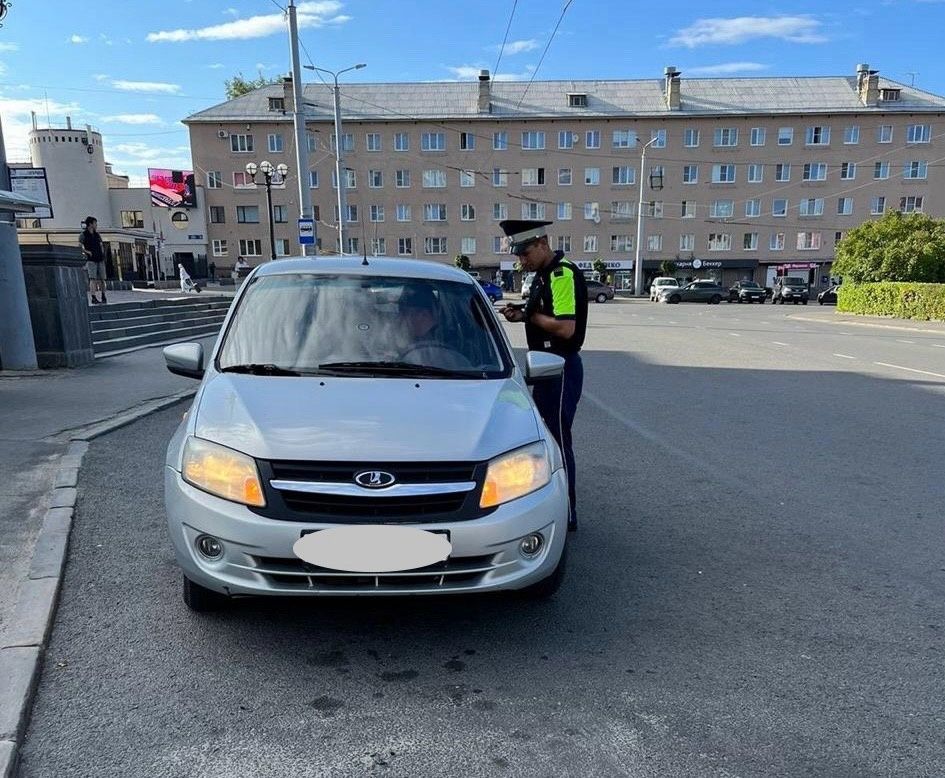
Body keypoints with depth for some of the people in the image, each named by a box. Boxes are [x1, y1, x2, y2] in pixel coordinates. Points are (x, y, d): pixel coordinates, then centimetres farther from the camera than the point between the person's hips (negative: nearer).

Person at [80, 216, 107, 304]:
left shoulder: (97, 235, 16)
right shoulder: (83, 235, 0)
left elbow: (101, 245, 26)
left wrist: (103, 253, 11)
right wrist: (87, 252, -14)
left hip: (100, 260, 5)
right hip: (91, 260, -5)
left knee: (101, 279, 4)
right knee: (93, 279, -12)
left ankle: (103, 297, 14)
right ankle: (93, 298, -14)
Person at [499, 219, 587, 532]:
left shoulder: (563, 274, -17)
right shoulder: (543, 275, 14)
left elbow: (566, 327, -26)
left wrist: (529, 316, -14)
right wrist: (522, 315, 1)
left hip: (562, 368, -10)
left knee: (558, 440, -4)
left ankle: (567, 514, 7)